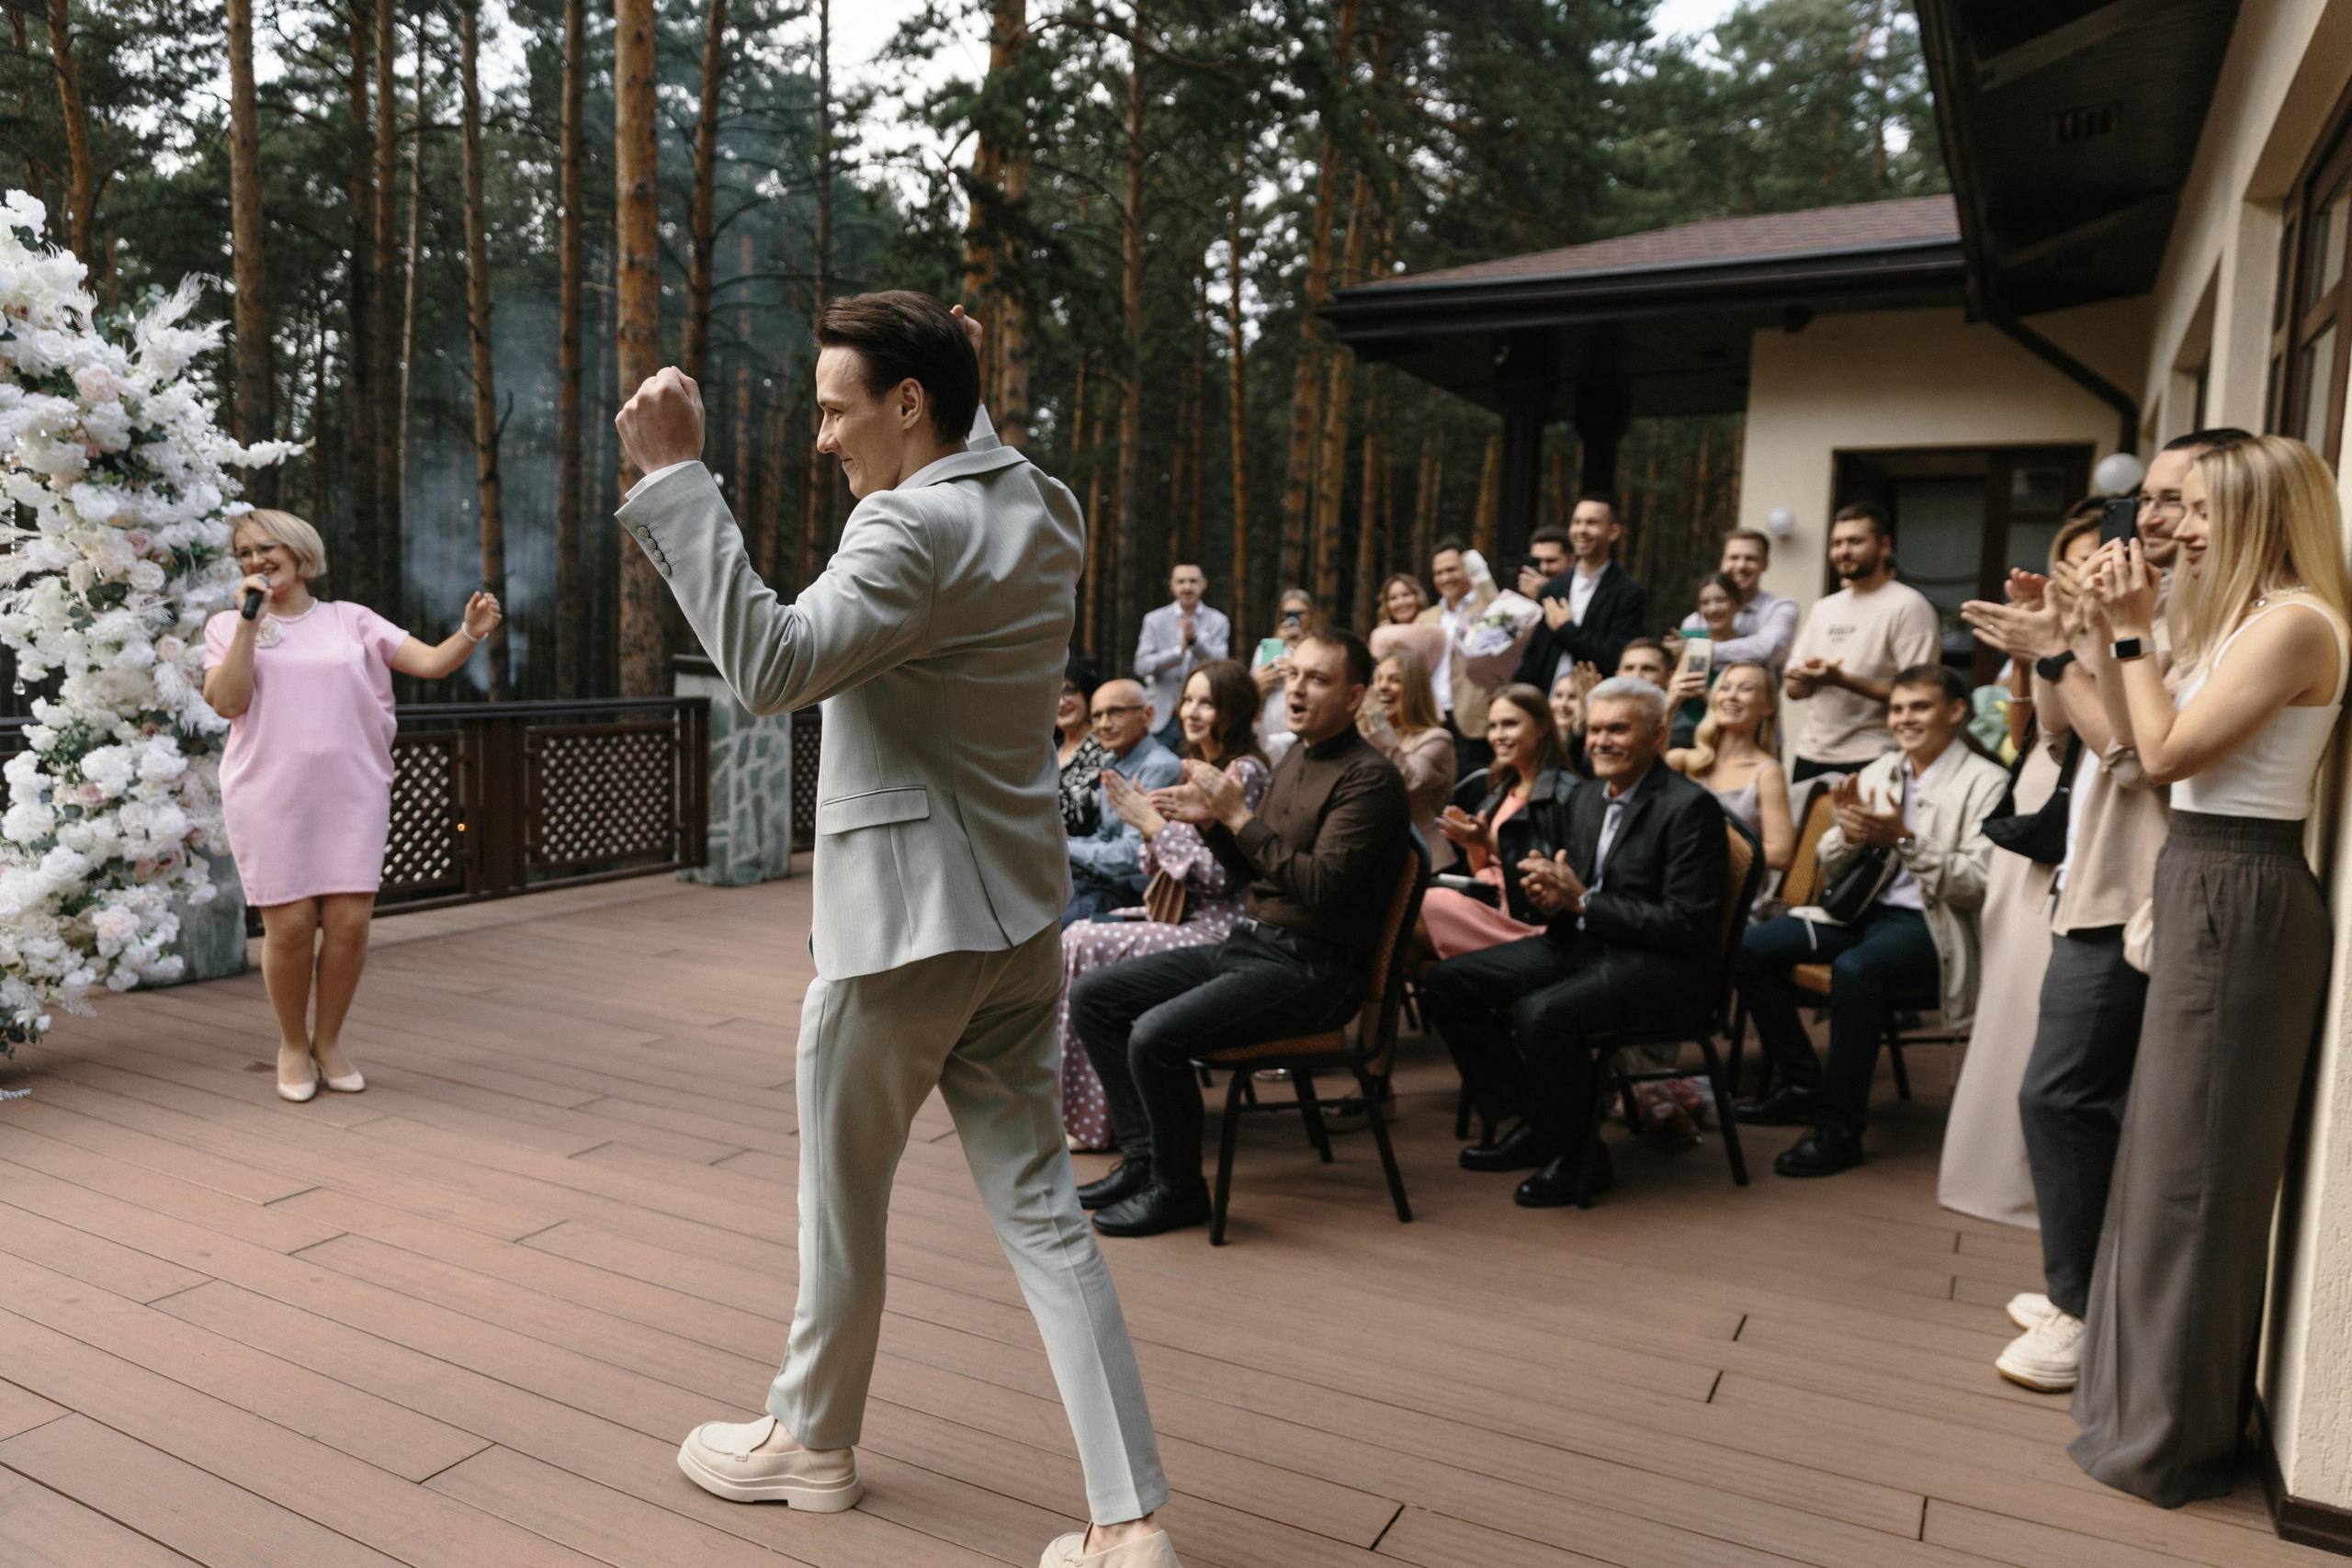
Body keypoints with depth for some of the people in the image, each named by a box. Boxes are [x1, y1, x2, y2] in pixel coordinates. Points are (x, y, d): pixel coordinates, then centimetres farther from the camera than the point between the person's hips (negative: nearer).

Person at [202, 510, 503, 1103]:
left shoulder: (350, 619, 10)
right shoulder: (228, 625, 9)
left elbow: (431, 661, 2)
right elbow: (227, 702, -6)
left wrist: (472, 632, -18)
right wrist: (249, 620, -10)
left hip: (351, 793, 1)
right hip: (271, 797, -1)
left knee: (349, 921, -2)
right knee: (290, 925, -2)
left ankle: (328, 1040, 18)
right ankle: (293, 1044, 19)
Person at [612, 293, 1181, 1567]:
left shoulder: (916, 528, -17)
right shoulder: (1042, 511, 9)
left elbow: (770, 665, -27)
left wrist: (675, 479, -23)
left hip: (903, 920, -8)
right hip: (1017, 915, 8)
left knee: (841, 1198, 14)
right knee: (1036, 1203, 10)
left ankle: (811, 1439, 37)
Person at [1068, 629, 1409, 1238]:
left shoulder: (1371, 777, -13)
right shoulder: (1293, 759, 14)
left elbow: (1321, 886, -23)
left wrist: (1239, 816, -20)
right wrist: (1211, 821, 2)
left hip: (1311, 967, -9)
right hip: (1247, 943, 9)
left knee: (1156, 1035, -27)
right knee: (1093, 996, 4)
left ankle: (1178, 1189, -3)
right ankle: (1143, 1157, 9)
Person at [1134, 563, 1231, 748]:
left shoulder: (1218, 622, 4)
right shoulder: (1154, 620, 5)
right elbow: (1141, 666, -5)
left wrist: (1195, 640, -24)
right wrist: (1179, 650, -21)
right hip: (1162, 717, 0)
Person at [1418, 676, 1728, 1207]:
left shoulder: (1689, 807, -12)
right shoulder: (1582, 799, 12)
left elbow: (1687, 925, -17)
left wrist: (1581, 900, -19)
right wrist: (1548, 897, -8)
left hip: (1658, 964, -8)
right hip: (1579, 944, 9)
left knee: (1542, 1012, -34)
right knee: (1446, 983, -3)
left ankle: (1576, 1153, -8)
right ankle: (1533, 1122, 6)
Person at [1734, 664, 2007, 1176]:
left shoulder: (1986, 783, -4)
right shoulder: (1876, 774, 15)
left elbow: (1981, 884, -15)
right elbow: (1830, 868, 14)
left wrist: (1904, 840, -22)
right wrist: (1849, 832, -8)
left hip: (1931, 925, -7)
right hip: (1863, 909, 7)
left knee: (1854, 969, -36)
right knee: (1752, 946, -13)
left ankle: (1840, 1127, -21)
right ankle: (1804, 1085, 2)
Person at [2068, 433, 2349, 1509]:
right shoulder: (2240, 620, 16)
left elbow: (2169, 752, -17)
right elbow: (2138, 738, 12)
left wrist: (2131, 630, -10)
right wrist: (2113, 633, 6)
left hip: (2239, 895, -10)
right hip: (2207, 884, 10)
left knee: (2194, 1163, -2)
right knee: (2176, 1145, 17)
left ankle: (2174, 1434, 11)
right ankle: (2162, 1395, 31)